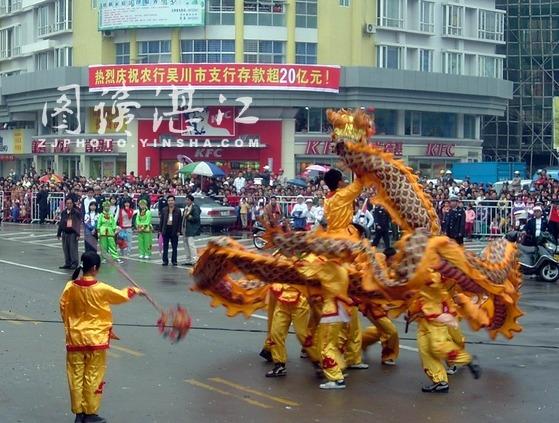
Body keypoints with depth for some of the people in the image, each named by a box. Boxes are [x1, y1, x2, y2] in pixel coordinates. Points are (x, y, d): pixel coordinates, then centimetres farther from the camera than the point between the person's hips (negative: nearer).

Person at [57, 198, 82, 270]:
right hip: (65, 233, 5)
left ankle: (74, 263, 2)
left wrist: (78, 234, -12)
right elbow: (61, 223, 16)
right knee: (66, 249, 8)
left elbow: (78, 224, -7)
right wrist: (59, 233, 16)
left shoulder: (76, 212, -6)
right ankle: (67, 263, 16)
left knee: (73, 248, -6)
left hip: (73, 233, -5)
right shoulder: (63, 213, 9)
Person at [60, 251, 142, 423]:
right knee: (93, 378, 6)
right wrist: (134, 291, 23)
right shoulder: (101, 289, -14)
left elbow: (64, 310, 4)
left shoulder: (70, 287, -5)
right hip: (96, 340, -3)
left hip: (75, 339, 3)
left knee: (76, 377, 10)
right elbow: (121, 295, 3)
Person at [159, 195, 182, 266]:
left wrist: (178, 231, -7)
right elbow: (161, 220, 8)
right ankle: (165, 261, 10)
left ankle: (174, 261, 12)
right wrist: (160, 230, 2)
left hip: (174, 230, -1)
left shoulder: (178, 211, 1)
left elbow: (180, 222, 0)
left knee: (174, 247, 4)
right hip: (166, 230, 1)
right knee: (165, 247, 5)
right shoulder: (164, 210, 6)